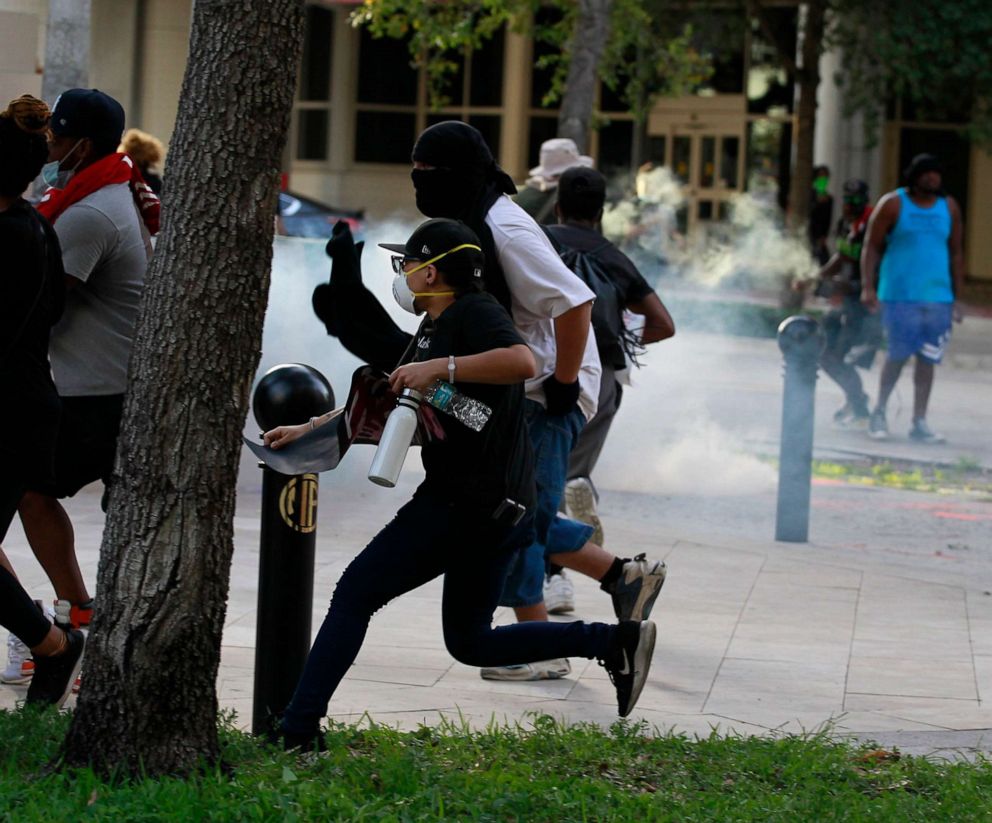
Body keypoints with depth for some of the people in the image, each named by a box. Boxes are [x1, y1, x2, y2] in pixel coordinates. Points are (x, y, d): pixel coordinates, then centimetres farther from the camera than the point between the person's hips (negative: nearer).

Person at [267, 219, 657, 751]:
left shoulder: (473, 312, -11)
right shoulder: (432, 330, 20)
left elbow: (522, 362, -31)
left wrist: (441, 368, -28)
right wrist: (308, 430, 26)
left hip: (468, 502, -11)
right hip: (500, 505, 11)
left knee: (356, 594, -6)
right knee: (470, 642, 15)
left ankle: (297, 729, -7)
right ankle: (614, 640, 8)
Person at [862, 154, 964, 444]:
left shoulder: (949, 208, 10)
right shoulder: (893, 204, 0)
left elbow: (956, 254, 15)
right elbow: (872, 247, 0)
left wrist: (956, 298, 12)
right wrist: (868, 287, -11)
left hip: (938, 297, 3)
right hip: (899, 296, -3)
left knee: (927, 360, 0)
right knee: (898, 355, -4)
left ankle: (919, 423, 5)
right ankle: (879, 412, 17)